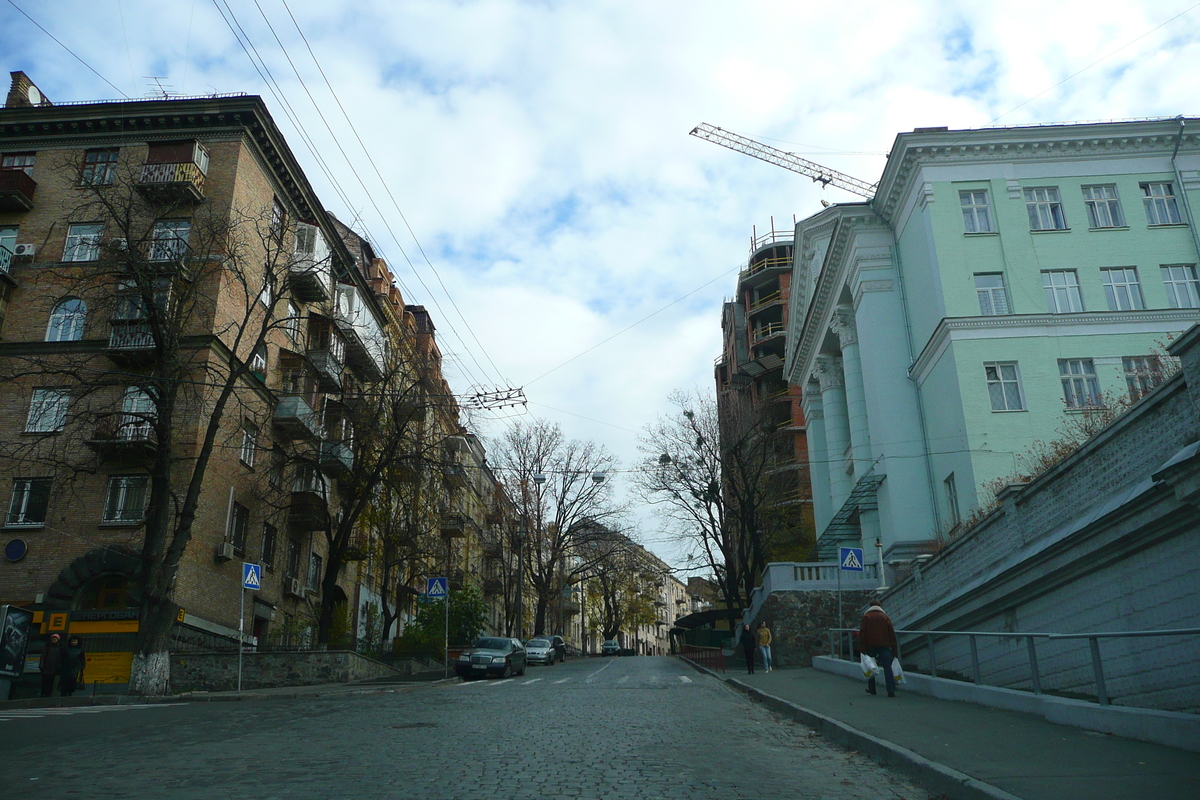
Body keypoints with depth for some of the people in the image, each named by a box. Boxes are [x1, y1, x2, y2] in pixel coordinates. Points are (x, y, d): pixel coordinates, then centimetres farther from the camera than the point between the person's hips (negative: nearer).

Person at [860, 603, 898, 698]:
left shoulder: (866, 617, 7)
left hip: (870, 646, 0)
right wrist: (894, 649, 9)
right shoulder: (885, 617, 10)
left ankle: (871, 689, 16)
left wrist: (863, 648, -3)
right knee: (887, 668, -2)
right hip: (884, 646, 0)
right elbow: (892, 633, 7)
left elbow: (862, 633, -2)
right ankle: (891, 691, -11)